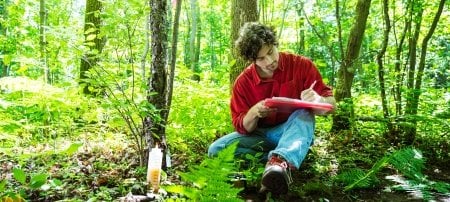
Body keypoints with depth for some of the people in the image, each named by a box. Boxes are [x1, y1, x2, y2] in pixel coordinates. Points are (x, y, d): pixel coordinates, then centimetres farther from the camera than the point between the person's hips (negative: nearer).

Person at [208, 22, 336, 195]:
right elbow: (241, 127, -8)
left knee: (304, 113, -35)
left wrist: (318, 101, -36)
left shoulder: (301, 65, -13)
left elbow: (331, 104, -11)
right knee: (216, 150, -22)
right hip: (260, 136, 2)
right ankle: (284, 162, -31)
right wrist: (254, 113, -31)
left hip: (294, 130, -1)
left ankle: (279, 162, -60)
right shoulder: (243, 82, -10)